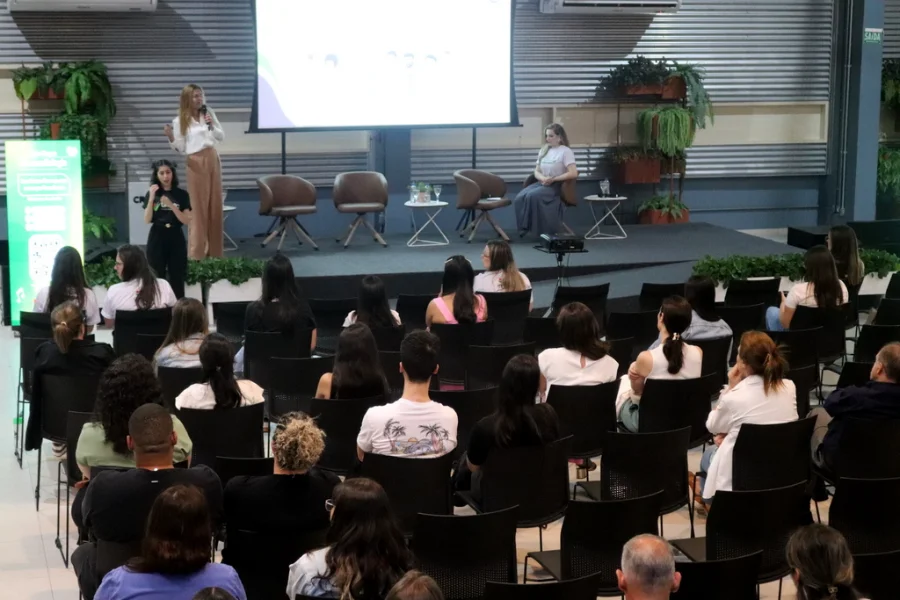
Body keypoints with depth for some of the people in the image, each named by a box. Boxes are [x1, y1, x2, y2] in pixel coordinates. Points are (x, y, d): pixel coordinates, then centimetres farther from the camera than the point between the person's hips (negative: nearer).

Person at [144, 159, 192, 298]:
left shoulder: (181, 195, 2)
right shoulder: (151, 194, 5)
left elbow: (187, 221, -4)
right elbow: (147, 220, -3)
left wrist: (171, 205, -16)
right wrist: (151, 198, -13)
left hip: (176, 239, 0)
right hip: (157, 239, 0)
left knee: (177, 279, 0)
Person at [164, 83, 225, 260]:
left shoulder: (208, 114, 8)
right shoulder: (179, 121, -3)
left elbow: (222, 137, 12)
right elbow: (180, 148, -3)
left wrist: (212, 126, -6)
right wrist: (171, 138, -21)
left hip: (213, 159, 5)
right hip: (196, 163, -5)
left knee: (215, 205, 7)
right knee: (198, 207, -5)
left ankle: (214, 250, 15)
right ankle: (196, 253, 0)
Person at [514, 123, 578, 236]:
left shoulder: (566, 151, -5)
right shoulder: (544, 150, 16)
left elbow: (573, 173, -16)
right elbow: (536, 171, 14)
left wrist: (553, 179, -16)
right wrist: (543, 178, -11)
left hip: (557, 185, -6)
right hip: (542, 183, 6)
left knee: (533, 196, -34)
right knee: (519, 198, -22)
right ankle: (525, 228, -17)